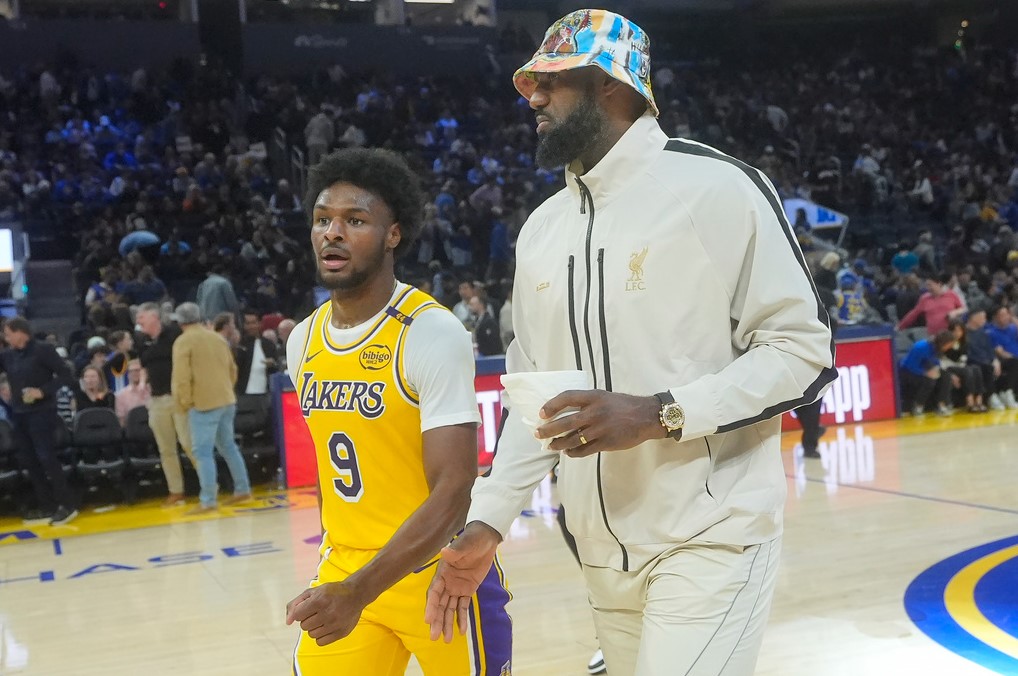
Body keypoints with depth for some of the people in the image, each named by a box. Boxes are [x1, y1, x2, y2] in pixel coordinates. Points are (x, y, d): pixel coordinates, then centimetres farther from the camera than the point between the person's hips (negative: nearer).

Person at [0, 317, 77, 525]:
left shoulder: (42, 349, -10)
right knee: (28, 460, 8)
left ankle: (67, 505, -2)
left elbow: (65, 374, -12)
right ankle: (46, 506, 16)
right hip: (19, 413, 7)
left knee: (46, 457, -9)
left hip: (41, 412, -7)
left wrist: (43, 391, -21)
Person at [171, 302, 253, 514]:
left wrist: (183, 404, -3)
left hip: (203, 403, -7)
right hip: (227, 401, 7)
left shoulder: (183, 342, -8)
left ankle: (208, 501, -6)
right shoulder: (217, 338, 13)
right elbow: (232, 369, 18)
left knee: (203, 452, -4)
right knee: (228, 446, 18)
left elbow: (181, 377, -15)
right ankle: (242, 489, 22)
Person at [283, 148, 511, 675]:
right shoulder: (302, 341, 3)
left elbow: (453, 493, -23)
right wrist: (339, 578, 17)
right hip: (343, 572, 5)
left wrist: (357, 593, -31)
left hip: (437, 571, -5)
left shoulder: (433, 333, -18)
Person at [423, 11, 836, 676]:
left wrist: (658, 415, -21)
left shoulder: (716, 187, -9)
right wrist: (487, 523, 6)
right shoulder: (541, 229, 11)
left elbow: (803, 349, -10)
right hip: (605, 550, 6)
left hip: (710, 538, -6)